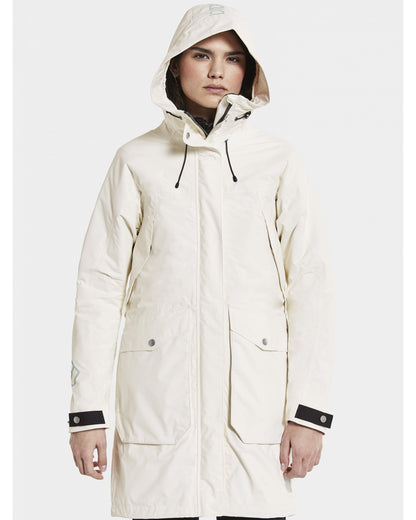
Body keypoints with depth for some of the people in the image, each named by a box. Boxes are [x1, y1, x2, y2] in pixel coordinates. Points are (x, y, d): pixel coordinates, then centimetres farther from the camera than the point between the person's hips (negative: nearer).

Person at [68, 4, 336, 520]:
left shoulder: (278, 162, 8)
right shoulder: (137, 161, 8)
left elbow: (310, 283, 4)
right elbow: (99, 283, 6)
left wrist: (309, 410, -4)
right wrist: (87, 410, 0)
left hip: (253, 396, 0)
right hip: (159, 394, 0)